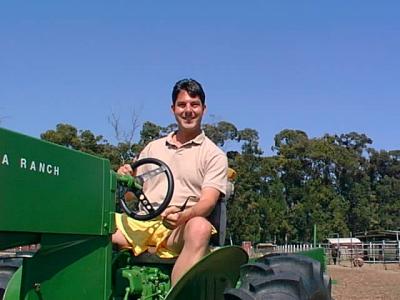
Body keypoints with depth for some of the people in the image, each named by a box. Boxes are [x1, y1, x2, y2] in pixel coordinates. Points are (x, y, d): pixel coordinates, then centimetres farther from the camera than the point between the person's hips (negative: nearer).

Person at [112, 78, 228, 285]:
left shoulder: (214, 155, 9)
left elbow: (207, 202, -4)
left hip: (179, 230, -3)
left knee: (200, 227, -38)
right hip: (140, 224, 3)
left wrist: (183, 216, -26)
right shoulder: (153, 148, 22)